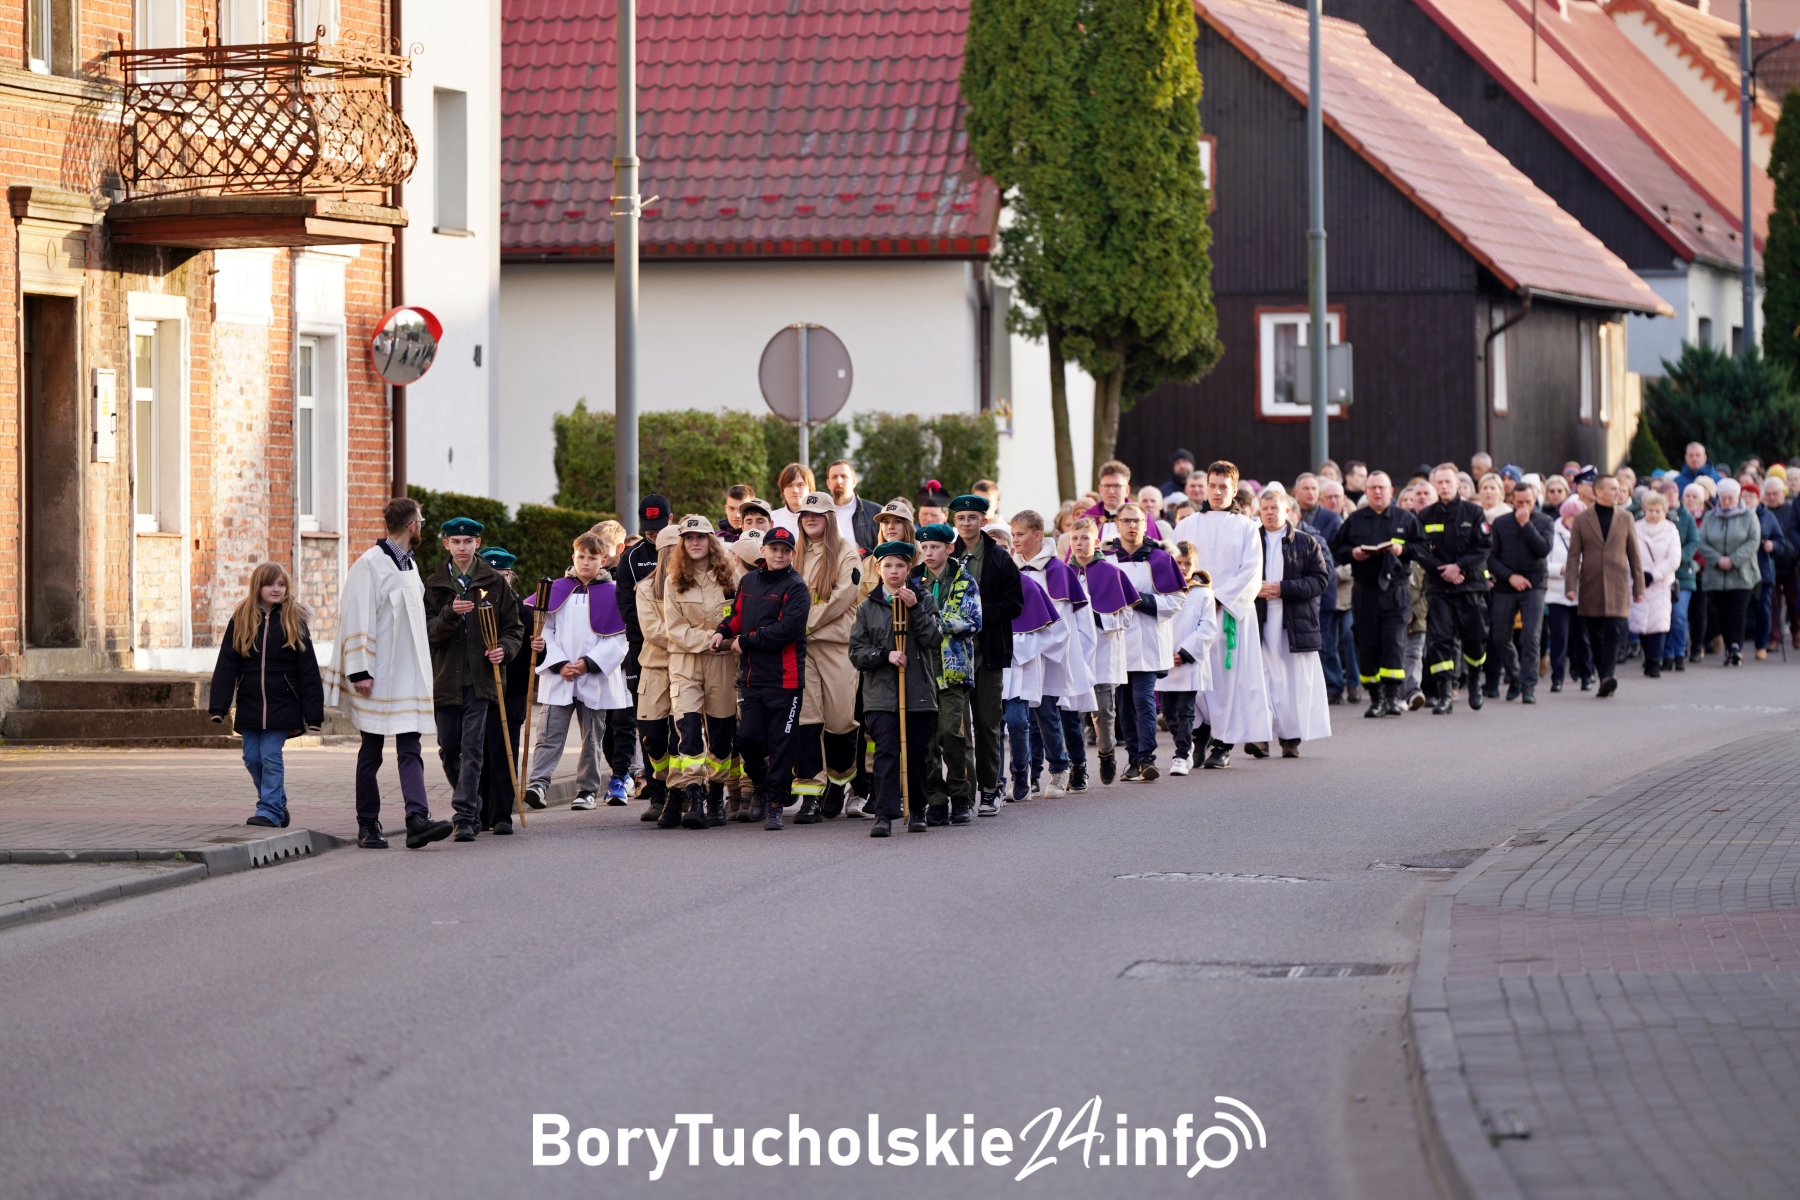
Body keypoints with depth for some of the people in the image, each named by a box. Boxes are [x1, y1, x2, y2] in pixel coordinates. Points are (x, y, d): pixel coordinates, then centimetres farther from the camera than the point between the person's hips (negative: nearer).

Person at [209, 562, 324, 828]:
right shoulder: (241, 620, 4)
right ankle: (278, 805, 21)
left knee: (271, 757, -8)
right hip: (249, 704, 3)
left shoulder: (294, 621, 1)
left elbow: (308, 669, 1)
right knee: (252, 758, 5)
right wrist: (218, 706, -4)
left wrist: (313, 713, -4)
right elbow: (226, 666, 3)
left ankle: (270, 811, -2)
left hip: (281, 705, -3)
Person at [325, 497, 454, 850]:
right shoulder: (370, 565, -11)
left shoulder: (408, 565, 15)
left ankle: (417, 820, -18)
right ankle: (367, 827, 12)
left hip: (407, 674, 7)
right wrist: (359, 671, -18)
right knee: (371, 752, 3)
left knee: (410, 748, -6)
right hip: (377, 678, -7)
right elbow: (358, 619, -14)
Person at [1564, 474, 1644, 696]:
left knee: (1613, 632, -14)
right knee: (1596, 637, 4)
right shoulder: (1582, 520, 5)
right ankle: (1603, 680, 13)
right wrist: (1570, 585, -6)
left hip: (1617, 588, 0)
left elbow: (1634, 554, 12)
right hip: (1591, 589, 0)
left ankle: (1607, 677, -22)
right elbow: (1574, 555, 3)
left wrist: (1638, 586, 8)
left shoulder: (1625, 519, 9)